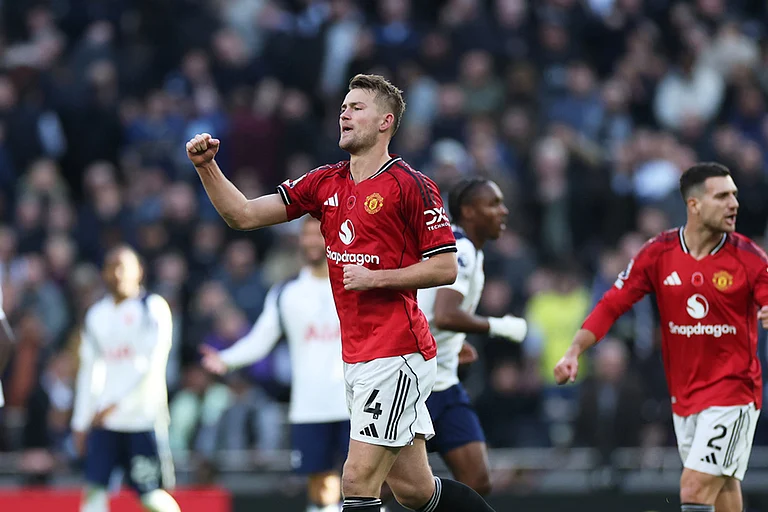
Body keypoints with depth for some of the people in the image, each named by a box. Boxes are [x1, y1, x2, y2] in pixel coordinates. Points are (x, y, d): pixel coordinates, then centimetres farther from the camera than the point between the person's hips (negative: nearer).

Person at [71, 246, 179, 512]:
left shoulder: (153, 307, -4)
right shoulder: (96, 315, 14)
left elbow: (152, 364, -12)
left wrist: (115, 405, -18)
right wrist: (81, 422, 14)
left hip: (143, 418, -5)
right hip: (105, 420, 5)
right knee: (94, 489, -5)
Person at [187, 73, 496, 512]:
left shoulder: (411, 186, -8)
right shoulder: (325, 183, 11)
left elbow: (446, 267, -9)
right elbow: (244, 215, 8)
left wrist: (376, 277, -16)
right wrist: (207, 165, -5)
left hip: (396, 355, -7)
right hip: (358, 357, 7)